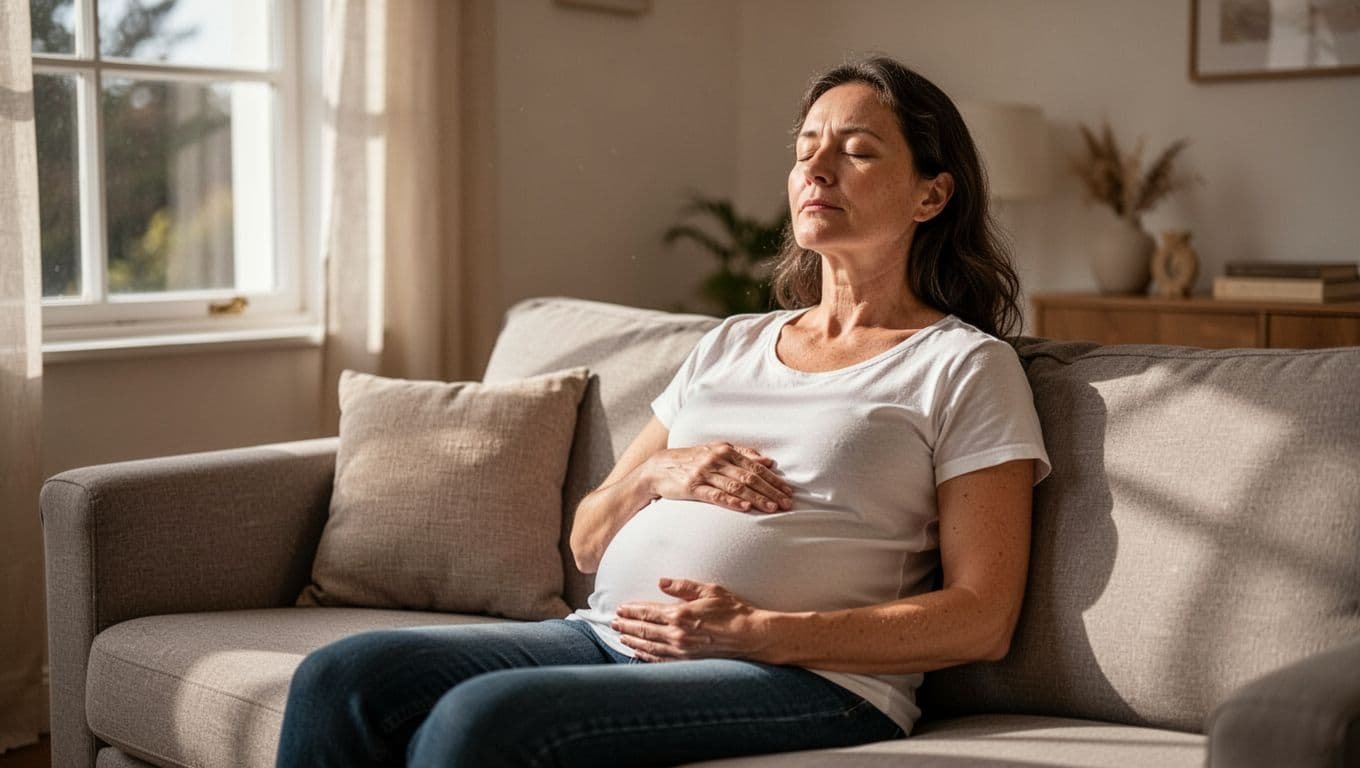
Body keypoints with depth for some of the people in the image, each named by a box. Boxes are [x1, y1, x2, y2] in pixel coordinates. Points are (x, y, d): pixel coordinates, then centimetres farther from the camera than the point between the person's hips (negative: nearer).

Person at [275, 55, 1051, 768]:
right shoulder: (732, 344, 23)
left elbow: (981, 621, -5)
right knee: (338, 679, -18)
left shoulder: (966, 365, 5)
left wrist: (755, 631, -15)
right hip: (609, 634, 6)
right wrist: (658, 474, 0)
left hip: (810, 677, -6)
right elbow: (588, 543, 23)